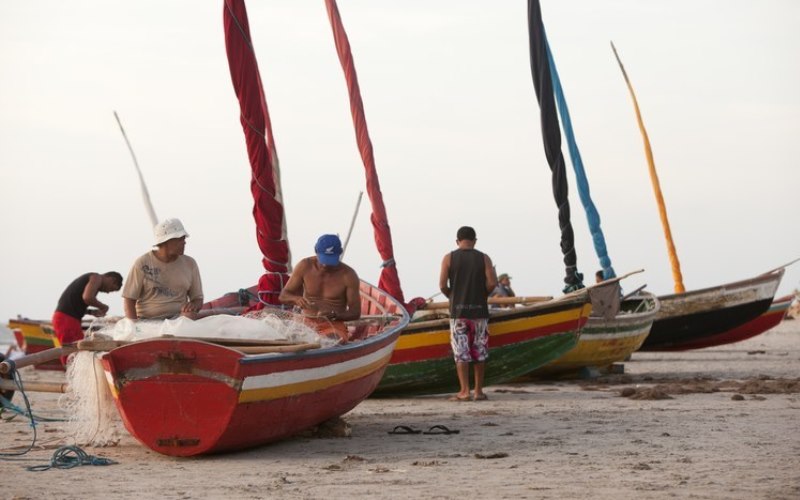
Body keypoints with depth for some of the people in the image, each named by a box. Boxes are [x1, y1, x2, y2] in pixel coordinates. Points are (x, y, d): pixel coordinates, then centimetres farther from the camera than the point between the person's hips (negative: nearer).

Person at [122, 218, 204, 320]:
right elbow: (129, 300, 1)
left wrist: (193, 305, -9)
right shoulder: (142, 263, 1)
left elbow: (198, 298, 17)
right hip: (149, 321, -3)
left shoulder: (189, 264, 11)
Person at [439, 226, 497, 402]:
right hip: (479, 310, 1)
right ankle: (478, 391, 10)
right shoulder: (484, 258, 2)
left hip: (458, 310, -1)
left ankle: (464, 391, -5)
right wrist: (482, 295, 11)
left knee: (461, 352, 0)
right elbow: (492, 283, -7)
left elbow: (442, 285, -6)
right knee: (479, 352, 9)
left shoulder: (449, 258, 1)